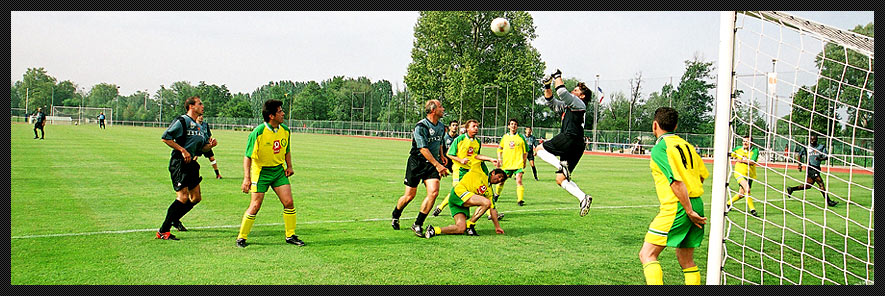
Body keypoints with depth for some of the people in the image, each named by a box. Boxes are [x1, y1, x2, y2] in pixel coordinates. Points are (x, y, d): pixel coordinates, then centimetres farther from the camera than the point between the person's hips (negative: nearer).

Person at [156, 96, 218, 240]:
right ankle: (163, 231, -7)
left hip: (191, 164, 9)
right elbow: (165, 137, -16)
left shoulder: (198, 126, 19)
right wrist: (182, 150, -19)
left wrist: (210, 145, 2)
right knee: (183, 197, -15)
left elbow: (202, 147, 23)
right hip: (179, 163, -9)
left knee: (196, 197, 9)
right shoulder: (182, 121, -9)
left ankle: (175, 219, 30)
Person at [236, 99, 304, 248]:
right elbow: (247, 156, -14)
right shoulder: (258, 133, -18)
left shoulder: (285, 131, -1)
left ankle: (290, 236, 11)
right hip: (260, 171, -5)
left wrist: (289, 166, 4)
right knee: (255, 206, -5)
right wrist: (246, 178, -20)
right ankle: (241, 238, 12)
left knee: (288, 202, -3)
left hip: (279, 170, 5)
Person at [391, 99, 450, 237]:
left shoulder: (441, 126, 7)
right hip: (416, 162, -5)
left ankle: (418, 224, -2)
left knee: (433, 192, -14)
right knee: (410, 195, 1)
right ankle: (395, 217, 31)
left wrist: (441, 157, 23)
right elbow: (423, 149, -22)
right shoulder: (421, 126, -17)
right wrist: (437, 165, -25)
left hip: (432, 163, 5)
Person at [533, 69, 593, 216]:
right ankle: (583, 197, -9)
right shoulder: (567, 106, 29)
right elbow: (552, 103, 33)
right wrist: (547, 87, 23)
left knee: (539, 149, 0)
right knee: (560, 180, 4)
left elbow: (562, 93, -11)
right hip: (576, 147, 9)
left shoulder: (579, 104, 2)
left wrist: (558, 77, 3)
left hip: (570, 138, -9)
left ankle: (561, 165, -19)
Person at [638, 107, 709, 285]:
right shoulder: (685, 144, 13)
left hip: (677, 208, -8)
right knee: (686, 259, 16)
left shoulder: (659, 148, -11)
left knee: (647, 254, -4)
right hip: (697, 203, 8)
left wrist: (689, 211, -15)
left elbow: (676, 182, -19)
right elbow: (702, 175, 18)